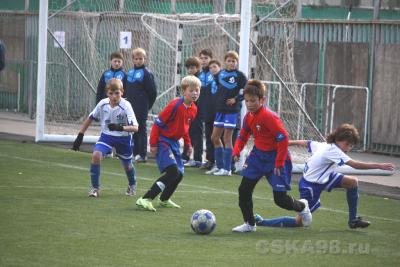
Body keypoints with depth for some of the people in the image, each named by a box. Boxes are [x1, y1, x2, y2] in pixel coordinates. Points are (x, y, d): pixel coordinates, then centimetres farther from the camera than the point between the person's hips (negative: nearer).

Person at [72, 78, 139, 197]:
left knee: (127, 165, 16)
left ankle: (132, 185, 50)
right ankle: (95, 188, -10)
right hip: (106, 135, 2)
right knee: (96, 155, -23)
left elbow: (135, 127, -31)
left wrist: (120, 128, -49)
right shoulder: (103, 104, -15)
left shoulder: (126, 106, -25)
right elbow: (90, 119, 1)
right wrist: (80, 136, -1)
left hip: (123, 138, -2)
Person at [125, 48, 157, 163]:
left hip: (141, 109, -7)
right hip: (131, 108, 7)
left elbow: (152, 92, -8)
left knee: (141, 130, -4)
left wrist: (147, 105, -3)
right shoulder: (130, 72, 12)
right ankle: (135, 153, 16)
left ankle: (142, 154, -1)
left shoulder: (146, 73, -8)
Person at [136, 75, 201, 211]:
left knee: (179, 174, 10)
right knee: (173, 171, -22)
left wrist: (188, 144, 17)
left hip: (174, 143, 8)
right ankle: (145, 199, -21)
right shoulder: (175, 105, -20)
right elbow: (158, 124, -16)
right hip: (163, 141, -8)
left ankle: (164, 199, 34)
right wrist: (153, 144, -16)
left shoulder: (193, 109, 4)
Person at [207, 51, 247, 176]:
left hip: (232, 110, -6)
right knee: (215, 137, 7)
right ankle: (219, 166, 17)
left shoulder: (239, 75, -6)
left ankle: (227, 169, 0)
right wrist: (218, 100, 7)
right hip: (220, 109, 6)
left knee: (227, 138, -5)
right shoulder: (220, 74, 7)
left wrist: (236, 99, -10)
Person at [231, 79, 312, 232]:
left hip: (275, 158, -7)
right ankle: (249, 224, 11)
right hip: (258, 156, 7)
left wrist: (279, 163, -23)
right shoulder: (248, 117, 0)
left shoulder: (269, 117, -24)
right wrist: (237, 151, -2)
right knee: (244, 189, -3)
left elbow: (283, 139, -26)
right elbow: (243, 136, 16)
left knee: (280, 199, -3)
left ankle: (301, 206, 30)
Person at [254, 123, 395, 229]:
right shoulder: (333, 151, -26)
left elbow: (304, 142, 14)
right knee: (300, 222, -4)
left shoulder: (323, 145, 1)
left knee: (352, 181, 2)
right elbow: (355, 165, -34)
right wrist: (379, 166, -33)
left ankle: (353, 219, 11)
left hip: (322, 178, 10)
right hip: (310, 186, -10)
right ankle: (261, 222, 2)